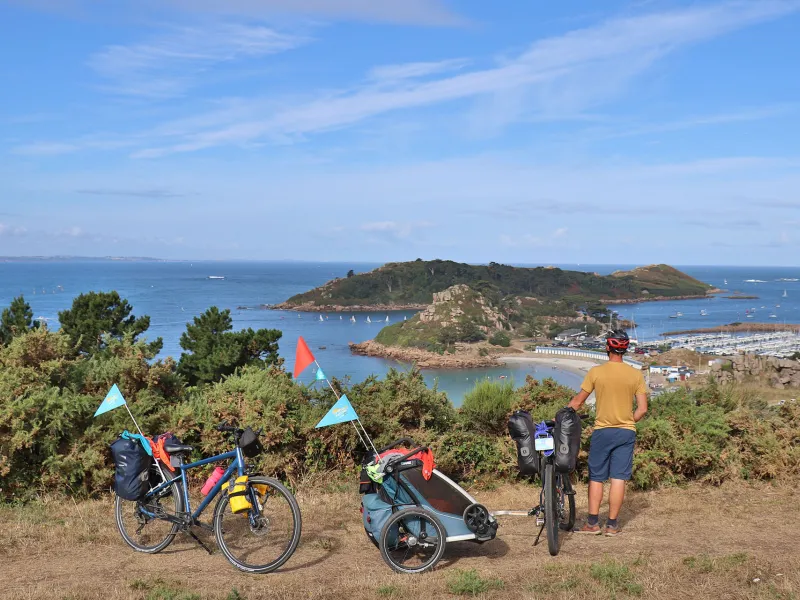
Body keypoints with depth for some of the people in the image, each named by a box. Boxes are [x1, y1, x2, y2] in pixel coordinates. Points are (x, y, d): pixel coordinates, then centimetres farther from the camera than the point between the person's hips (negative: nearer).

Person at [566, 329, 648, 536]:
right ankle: (612, 524, 9)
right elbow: (642, 409, -4)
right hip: (626, 433, 1)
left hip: (602, 431, -1)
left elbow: (577, 402, -2)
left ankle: (592, 523, 10)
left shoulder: (596, 372, -7)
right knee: (619, 479, 5)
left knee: (596, 478, 9)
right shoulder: (636, 374, -3)